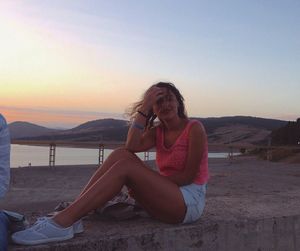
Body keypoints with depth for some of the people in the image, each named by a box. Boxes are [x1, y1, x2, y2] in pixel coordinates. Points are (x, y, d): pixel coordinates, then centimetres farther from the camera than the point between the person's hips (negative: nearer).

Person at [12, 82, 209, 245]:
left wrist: (149, 181, -14)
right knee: (121, 154, -14)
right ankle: (69, 214, -19)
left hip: (191, 201, -5)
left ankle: (62, 224, -32)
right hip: (167, 197, 6)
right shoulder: (157, 131, 11)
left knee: (126, 167, -25)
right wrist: (143, 108, -13)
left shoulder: (194, 128, -6)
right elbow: (132, 147, -11)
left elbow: (188, 175, -12)